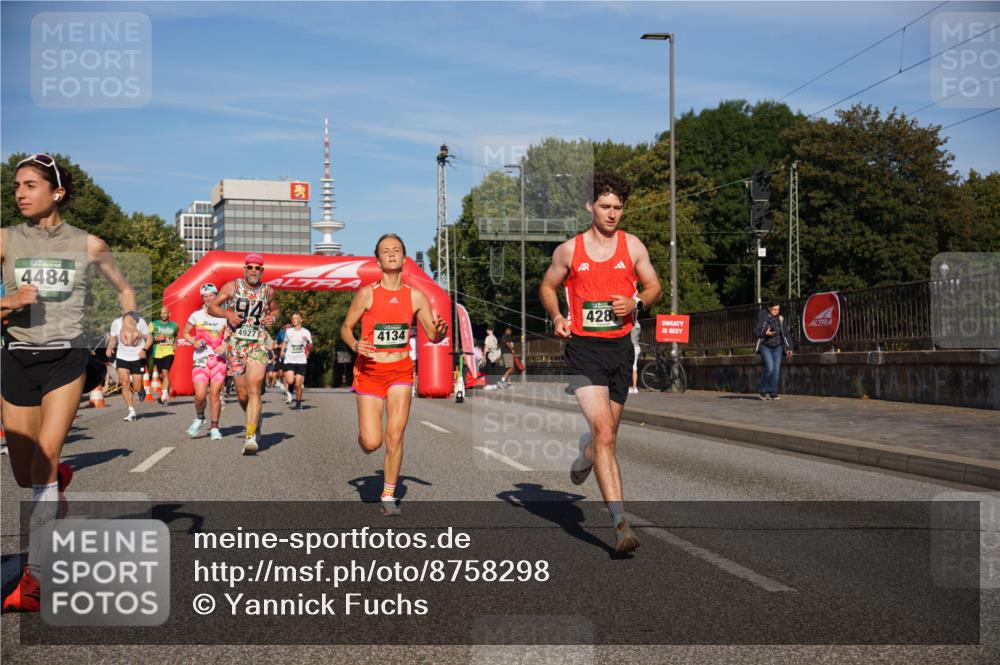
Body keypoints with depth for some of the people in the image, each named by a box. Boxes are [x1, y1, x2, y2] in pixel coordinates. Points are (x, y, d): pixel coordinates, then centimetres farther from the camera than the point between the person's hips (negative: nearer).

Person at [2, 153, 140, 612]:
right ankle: (59, 480, 47)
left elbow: (124, 289, 17)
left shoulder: (88, 245, 3)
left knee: (44, 459, -17)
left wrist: (130, 318, -3)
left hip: (66, 358, -2)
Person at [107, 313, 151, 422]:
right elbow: (112, 338, 9)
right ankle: (131, 411, -10)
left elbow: (149, 338, -2)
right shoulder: (116, 323, -1)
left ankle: (140, 391, 40)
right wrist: (110, 348, -13)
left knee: (137, 388, 0)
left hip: (138, 357, -1)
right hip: (122, 357, 1)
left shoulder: (140, 322, -8)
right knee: (124, 382, -17)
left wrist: (144, 350, -20)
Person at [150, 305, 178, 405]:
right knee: (161, 375, 13)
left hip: (169, 352, -2)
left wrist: (175, 343, 12)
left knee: (165, 372, -21)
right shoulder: (154, 324, 3)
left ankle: (165, 394, -27)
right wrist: (156, 338, -16)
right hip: (157, 353, 2)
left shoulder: (174, 325, 8)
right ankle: (167, 388, 37)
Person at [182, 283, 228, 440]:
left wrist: (224, 345, -11)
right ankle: (199, 418, 19)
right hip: (200, 358, 0)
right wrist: (194, 342, -3)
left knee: (215, 394, -3)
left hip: (218, 358, 0)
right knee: (200, 395, -11)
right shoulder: (196, 315, 6)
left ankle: (214, 427, 10)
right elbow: (185, 333, 16)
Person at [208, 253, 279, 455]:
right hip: (235, 344, 1)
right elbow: (211, 307, 6)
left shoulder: (268, 291, 7)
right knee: (242, 395, 5)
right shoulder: (232, 286, 2)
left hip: (259, 343, -1)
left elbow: (276, 309, 25)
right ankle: (256, 417, 36)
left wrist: (272, 317, 2)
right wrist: (227, 313, -13)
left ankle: (250, 436, -23)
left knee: (254, 389, -19)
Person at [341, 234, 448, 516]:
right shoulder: (367, 294, -6)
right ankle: (365, 435, 33)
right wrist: (355, 345, -20)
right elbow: (345, 328, 1)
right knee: (371, 443, -6)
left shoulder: (416, 296, 2)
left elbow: (432, 335, 6)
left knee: (395, 436, -6)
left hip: (401, 371, 2)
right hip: (370, 371, -2)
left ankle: (389, 496, 10)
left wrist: (440, 331, -18)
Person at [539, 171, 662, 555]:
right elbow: (547, 287, 16)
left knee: (607, 435, 14)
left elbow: (654, 287, 14)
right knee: (604, 432, -17)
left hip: (620, 348, 3)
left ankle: (585, 457, 52)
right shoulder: (569, 250, 3)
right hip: (584, 349, -3)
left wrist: (635, 303, -8)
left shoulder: (632, 246, 6)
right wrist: (556, 317, -3)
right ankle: (621, 523, -20)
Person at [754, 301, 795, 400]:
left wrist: (789, 347, 3)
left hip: (777, 347, 4)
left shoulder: (780, 319, 4)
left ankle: (773, 393, 7)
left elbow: (786, 334, 9)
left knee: (776, 370, -3)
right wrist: (765, 333, -26)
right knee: (769, 368, -18)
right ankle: (762, 390, 0)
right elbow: (756, 331, -8)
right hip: (765, 347, -4)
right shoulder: (762, 318, -5)